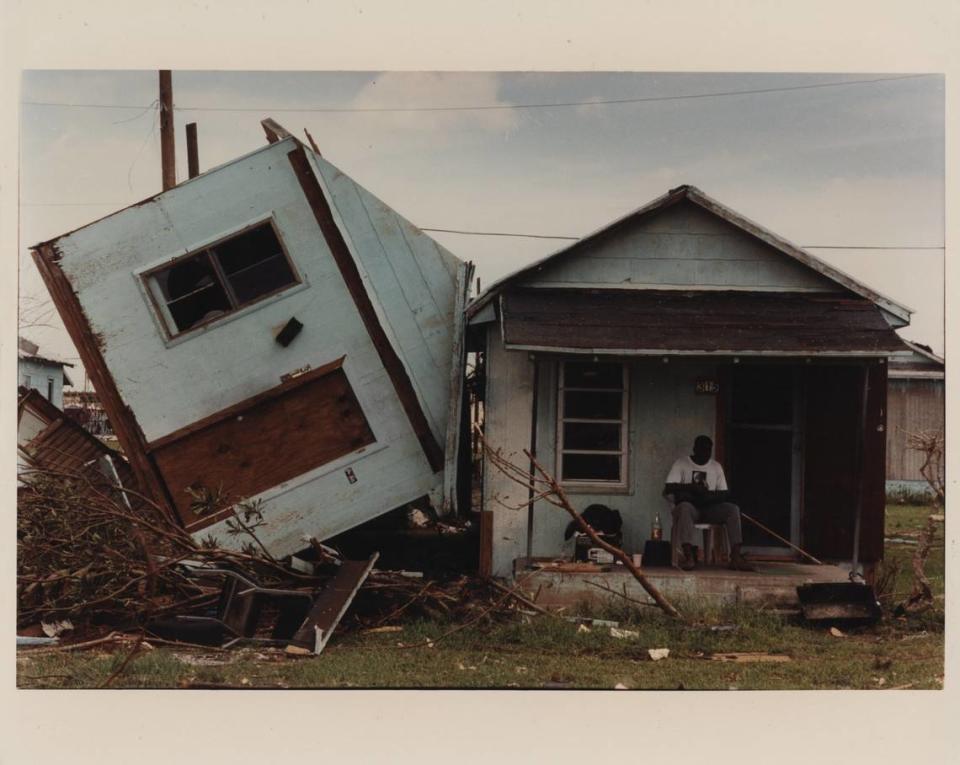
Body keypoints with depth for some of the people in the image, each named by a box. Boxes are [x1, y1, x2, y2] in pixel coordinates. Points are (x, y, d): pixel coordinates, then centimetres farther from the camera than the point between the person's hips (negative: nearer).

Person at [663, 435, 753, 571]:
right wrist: (692, 487, -21)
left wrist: (709, 496, -15)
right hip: (690, 506, -4)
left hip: (709, 508, 4)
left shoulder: (716, 466, 13)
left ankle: (736, 557, -34)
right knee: (684, 507, -39)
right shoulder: (681, 464, 2)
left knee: (733, 509, -24)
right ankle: (689, 555, -52)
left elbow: (725, 493, 7)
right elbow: (668, 489, -9)